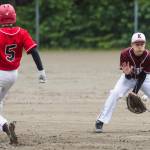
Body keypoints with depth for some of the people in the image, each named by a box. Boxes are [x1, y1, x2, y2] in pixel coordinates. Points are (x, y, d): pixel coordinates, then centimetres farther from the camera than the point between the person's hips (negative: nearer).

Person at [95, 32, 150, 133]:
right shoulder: (125, 54, -27)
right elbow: (127, 77, -20)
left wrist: (135, 92, -30)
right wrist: (127, 73, -46)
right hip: (128, 77, -1)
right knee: (114, 94, -22)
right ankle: (100, 121, -17)